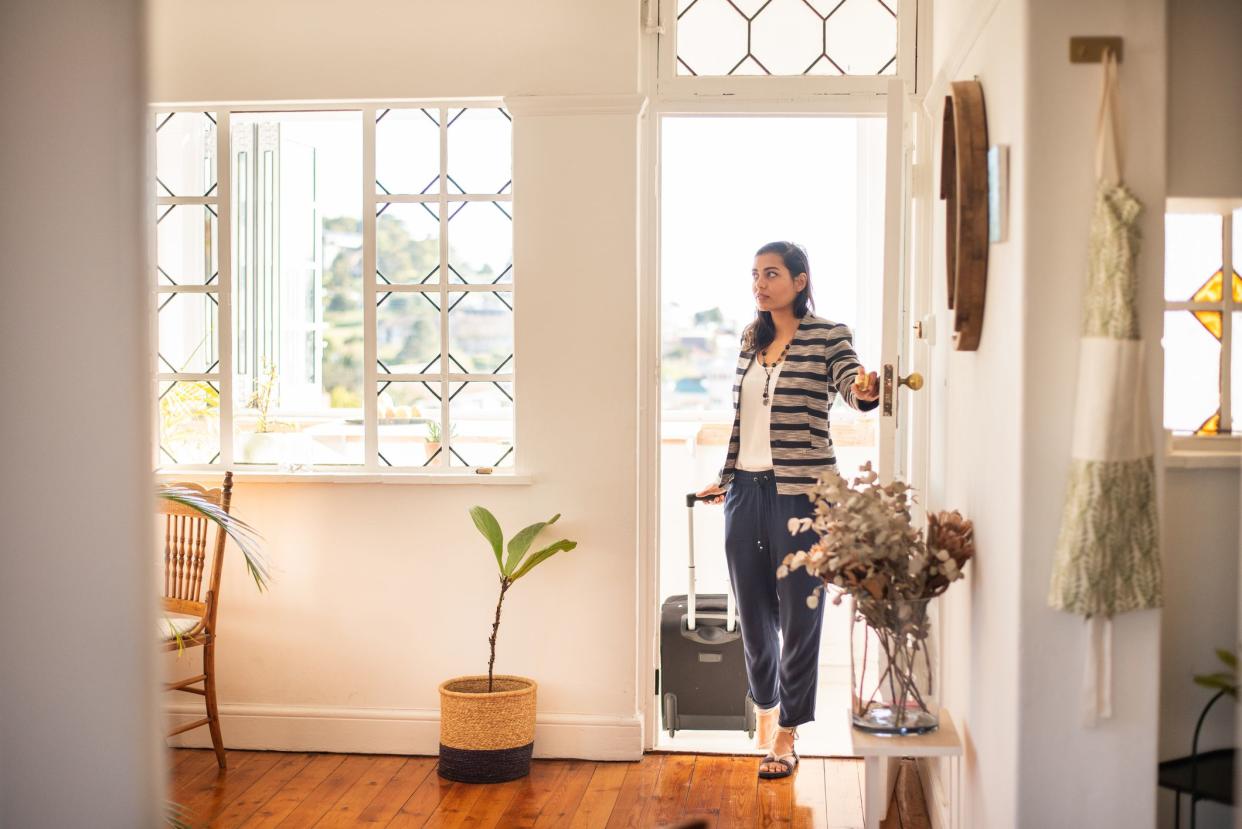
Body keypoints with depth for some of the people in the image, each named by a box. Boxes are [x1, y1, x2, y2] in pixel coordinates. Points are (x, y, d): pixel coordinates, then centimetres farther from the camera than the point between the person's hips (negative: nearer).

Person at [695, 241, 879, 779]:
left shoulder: (828, 337, -4)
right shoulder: (750, 338, 13)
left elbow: (852, 385, -22)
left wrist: (866, 390, -44)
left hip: (800, 492, -5)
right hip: (746, 490, 6)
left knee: (799, 613, 2)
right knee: (753, 611, 14)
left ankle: (787, 735, 14)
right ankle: (765, 705, 37)